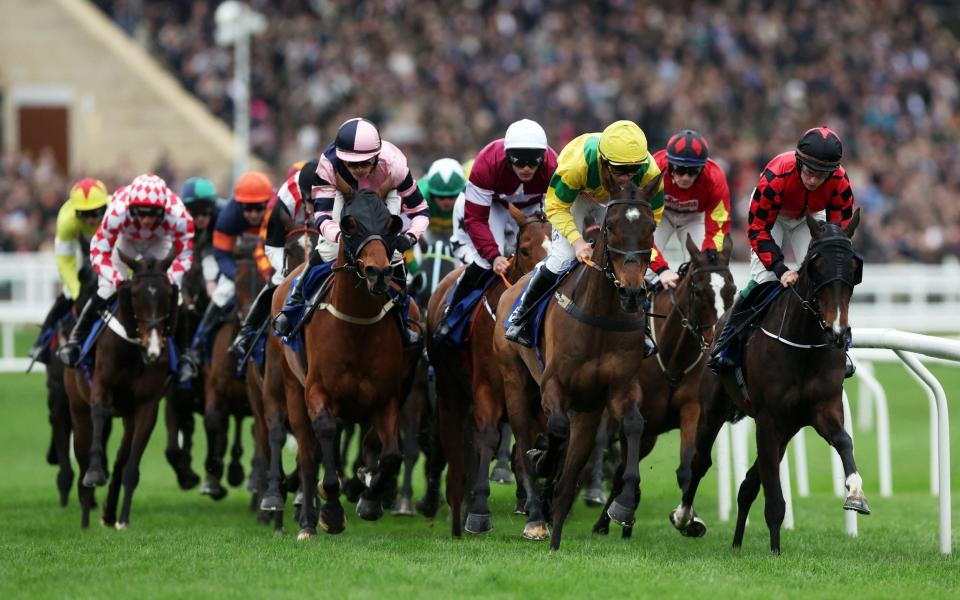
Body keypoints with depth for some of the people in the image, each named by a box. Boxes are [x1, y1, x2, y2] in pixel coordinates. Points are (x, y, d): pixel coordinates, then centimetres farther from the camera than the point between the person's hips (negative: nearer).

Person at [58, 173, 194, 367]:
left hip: (159, 242, 1)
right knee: (107, 290, -11)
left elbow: (185, 255, -26)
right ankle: (76, 339, 6)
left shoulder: (178, 216, -42)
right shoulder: (118, 212, -44)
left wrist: (170, 280, -41)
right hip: (126, 240, -1)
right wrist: (118, 280, -46)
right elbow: (98, 252, -33)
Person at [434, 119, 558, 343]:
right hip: (492, 204, -3)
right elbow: (475, 218, -32)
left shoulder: (552, 168, -34)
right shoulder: (488, 164, -39)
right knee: (483, 261, -22)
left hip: (532, 207, 3)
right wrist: (493, 255, -43)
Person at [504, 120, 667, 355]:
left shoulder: (649, 172, -36)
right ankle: (521, 314, 3)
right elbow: (556, 208, -28)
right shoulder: (577, 162, -44)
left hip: (621, 203, 2)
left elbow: (650, 218, -18)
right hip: (578, 197, -2)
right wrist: (576, 240, -43)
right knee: (562, 257, -16)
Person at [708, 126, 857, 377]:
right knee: (763, 278, -17)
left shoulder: (840, 183, -33)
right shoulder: (775, 177, -42)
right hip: (772, 215, -2)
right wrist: (781, 269, -42)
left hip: (811, 216, 2)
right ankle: (725, 343, -7)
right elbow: (758, 229, -34)